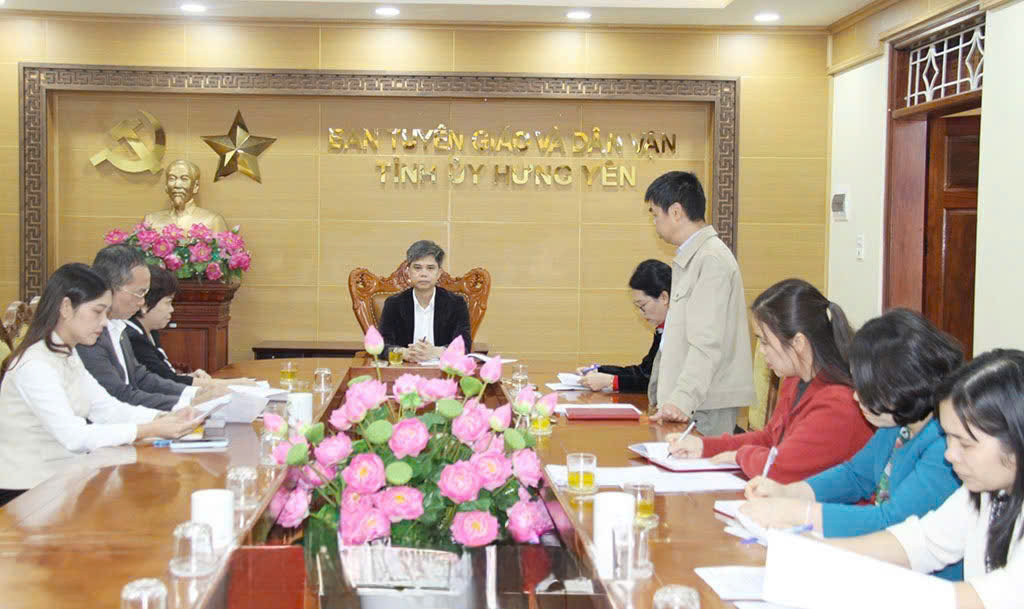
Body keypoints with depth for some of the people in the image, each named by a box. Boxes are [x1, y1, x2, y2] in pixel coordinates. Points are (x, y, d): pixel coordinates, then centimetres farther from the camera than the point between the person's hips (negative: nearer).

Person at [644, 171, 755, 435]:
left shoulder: (712, 260, -14)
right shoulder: (689, 259, 19)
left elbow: (708, 343, -22)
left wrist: (683, 399, -29)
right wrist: (669, 398, 21)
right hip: (686, 403, 9)